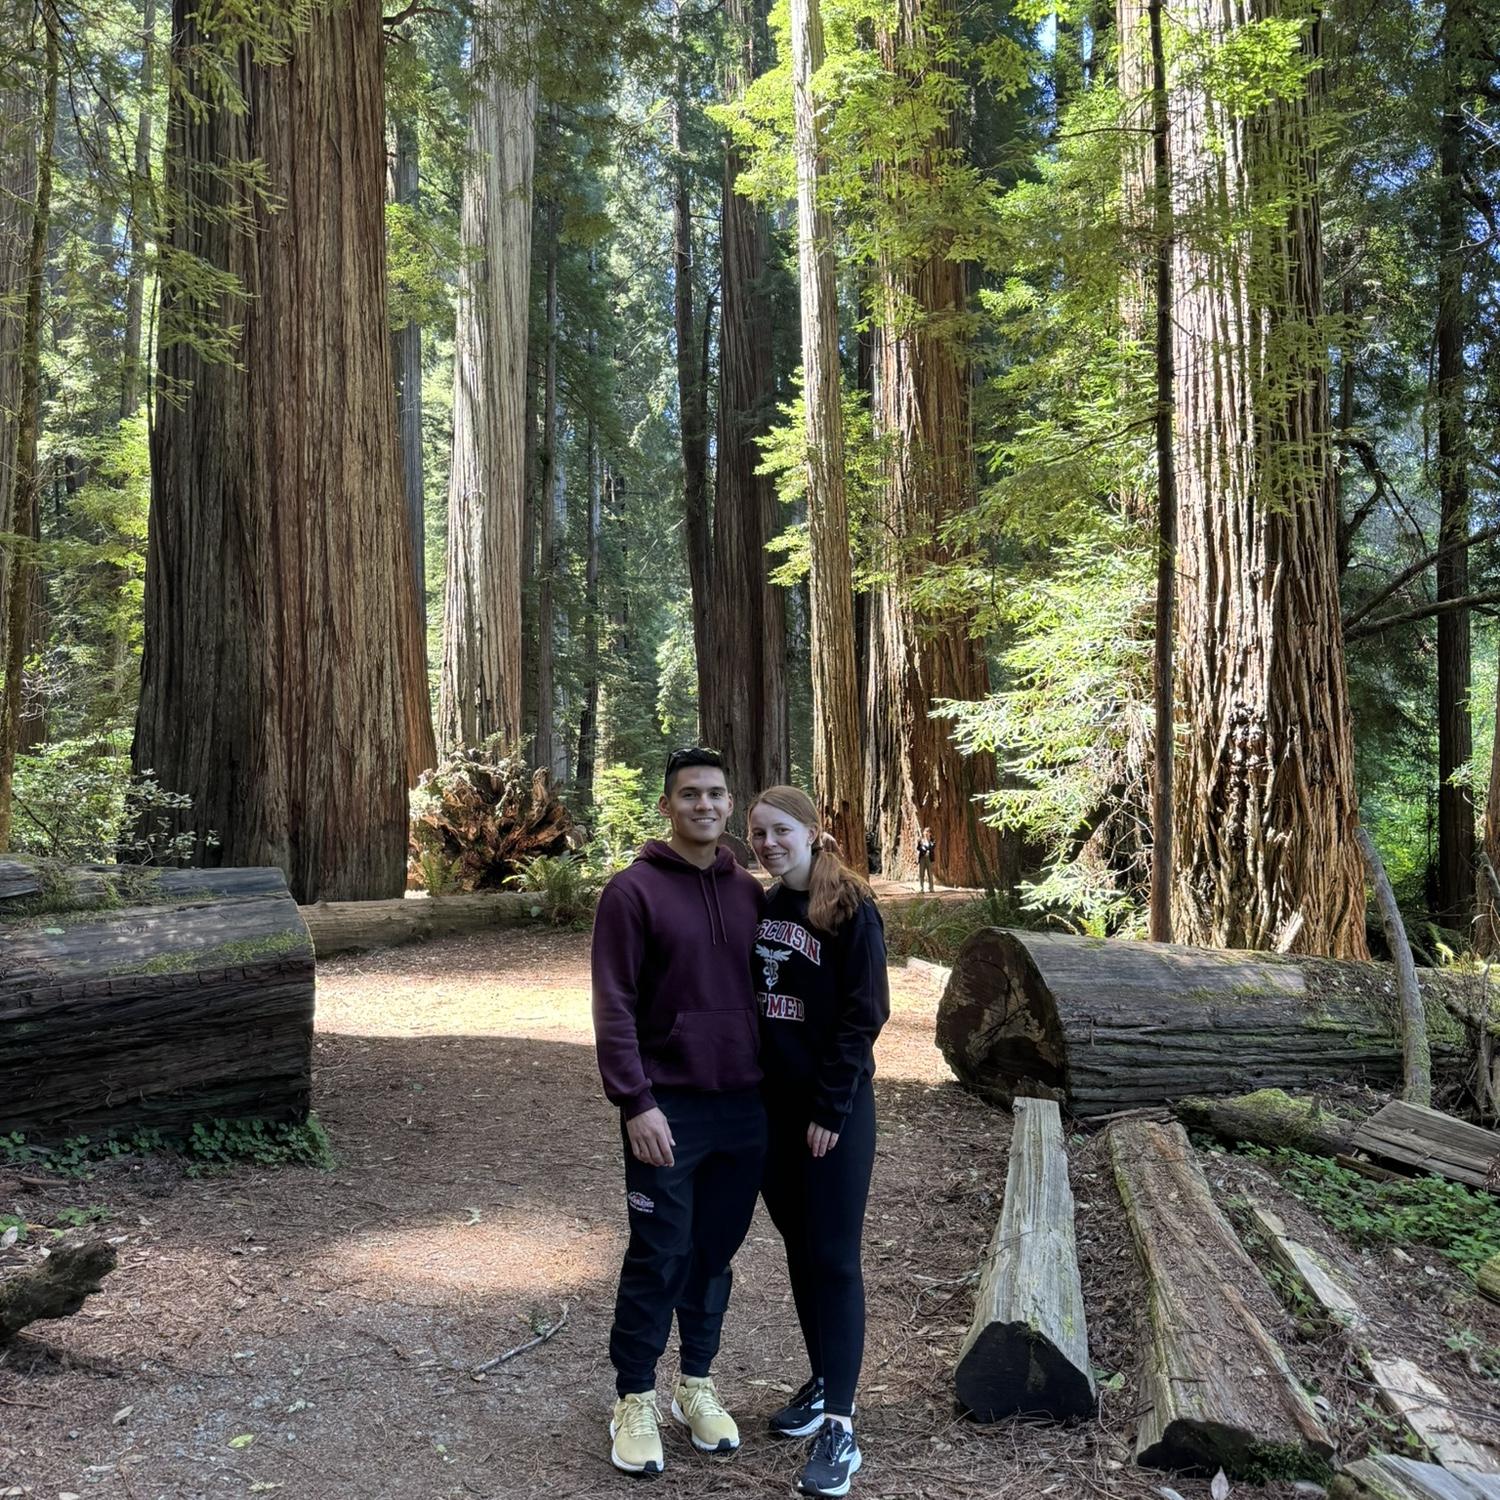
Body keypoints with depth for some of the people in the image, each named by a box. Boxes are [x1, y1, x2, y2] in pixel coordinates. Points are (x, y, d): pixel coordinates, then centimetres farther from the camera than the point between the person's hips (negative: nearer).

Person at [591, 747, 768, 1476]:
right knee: (657, 1257, 3)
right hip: (669, 1108, -4)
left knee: (716, 1251, 14)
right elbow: (614, 1007, -11)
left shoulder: (750, 892, 8)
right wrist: (636, 1102, -17)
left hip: (745, 1105, 5)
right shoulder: (633, 891, -8)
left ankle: (697, 1384, 30)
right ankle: (634, 1399, 19)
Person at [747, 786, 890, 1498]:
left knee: (833, 1258, -3)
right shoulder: (759, 908, 7)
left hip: (834, 1108, -6)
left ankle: (838, 1427, 1)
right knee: (798, 1248, 15)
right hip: (771, 1106, 6)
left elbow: (864, 1014, -13)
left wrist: (831, 1106, -16)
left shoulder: (850, 909, -10)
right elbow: (745, 1002, 12)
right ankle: (821, 1382, 30)